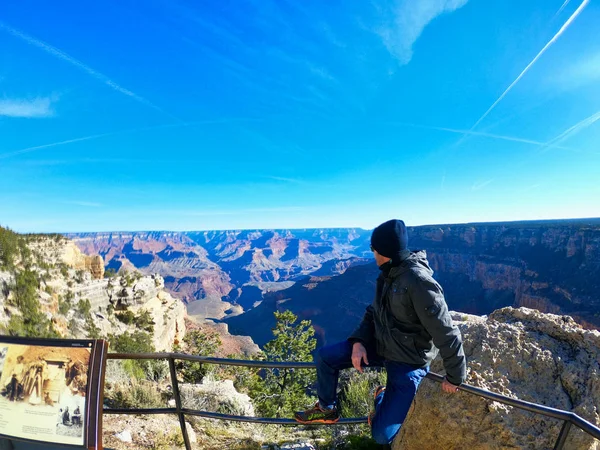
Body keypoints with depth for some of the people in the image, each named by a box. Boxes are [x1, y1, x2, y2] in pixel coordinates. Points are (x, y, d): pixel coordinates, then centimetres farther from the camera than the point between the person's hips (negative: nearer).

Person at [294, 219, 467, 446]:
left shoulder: (418, 280, -29)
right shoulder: (388, 274, 0)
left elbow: (446, 333, -23)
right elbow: (373, 312, 9)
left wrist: (455, 376, -12)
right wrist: (358, 341, -7)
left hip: (408, 361, -7)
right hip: (379, 345, 7)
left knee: (382, 435, -6)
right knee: (324, 357, 1)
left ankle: (383, 399, 27)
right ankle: (327, 409, 24)